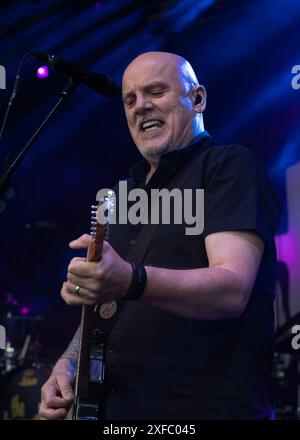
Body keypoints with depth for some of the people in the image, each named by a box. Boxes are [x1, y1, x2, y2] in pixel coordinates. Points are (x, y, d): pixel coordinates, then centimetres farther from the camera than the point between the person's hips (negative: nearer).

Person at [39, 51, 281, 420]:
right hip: (119, 407, 7)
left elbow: (232, 289, -21)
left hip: (210, 406, -7)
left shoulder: (231, 166, -6)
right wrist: (68, 364, 2)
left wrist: (130, 281, -37)